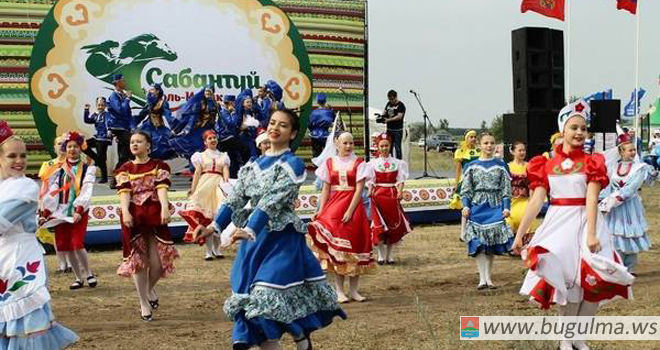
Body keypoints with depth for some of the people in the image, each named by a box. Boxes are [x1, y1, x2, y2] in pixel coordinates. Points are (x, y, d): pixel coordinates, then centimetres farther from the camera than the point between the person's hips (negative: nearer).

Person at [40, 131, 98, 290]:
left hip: (79, 211, -4)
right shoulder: (59, 170, 12)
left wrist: (79, 210, -24)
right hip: (61, 211, 4)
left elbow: (86, 191, -11)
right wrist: (45, 213, -5)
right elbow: (52, 192, 4)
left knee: (77, 244, -14)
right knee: (65, 246, 3)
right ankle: (79, 277, 17)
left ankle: (89, 274, 6)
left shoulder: (87, 169, 1)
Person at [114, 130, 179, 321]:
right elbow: (124, 192, -2)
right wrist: (125, 212, -20)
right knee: (138, 260, 2)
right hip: (134, 217, 1)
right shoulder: (125, 169, 12)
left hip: (155, 216, -1)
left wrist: (165, 208, -25)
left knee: (157, 262, -5)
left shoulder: (159, 166, 8)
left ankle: (149, 289, 28)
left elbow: (162, 188, -8)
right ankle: (144, 304, 14)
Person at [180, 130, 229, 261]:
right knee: (205, 219, -7)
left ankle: (217, 249, 5)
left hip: (219, 186, 1)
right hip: (204, 186, -1)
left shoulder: (223, 156, 18)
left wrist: (226, 179, -19)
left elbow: (226, 170, 3)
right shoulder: (201, 156, 15)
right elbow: (197, 173, 7)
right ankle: (209, 251, -6)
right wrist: (193, 190, -4)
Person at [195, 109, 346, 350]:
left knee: (268, 301, -13)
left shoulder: (293, 165, -6)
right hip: (254, 241, 7)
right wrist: (214, 226, -7)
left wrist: (249, 230, -30)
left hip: (282, 240, -7)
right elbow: (235, 199, 7)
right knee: (254, 302, 5)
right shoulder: (253, 165, 14)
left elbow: (272, 202, -19)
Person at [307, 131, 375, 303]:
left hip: (354, 207, -1)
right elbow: (326, 189, 6)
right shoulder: (329, 163, 6)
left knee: (354, 246, 1)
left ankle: (353, 290, 10)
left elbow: (359, 189, -7)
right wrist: (320, 212, -3)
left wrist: (350, 211, -17)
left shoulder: (358, 163, 0)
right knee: (336, 249, 0)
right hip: (334, 207, 1)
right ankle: (339, 291, 6)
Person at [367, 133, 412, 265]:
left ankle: (389, 255, 12)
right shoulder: (373, 163, 5)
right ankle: (381, 255, 4)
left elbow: (400, 180, 0)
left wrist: (400, 192, -17)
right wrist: (370, 192, -18)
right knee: (379, 225, -6)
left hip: (392, 194, 2)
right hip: (378, 194, -1)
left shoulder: (397, 163, 7)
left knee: (393, 225, 3)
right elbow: (371, 180, -1)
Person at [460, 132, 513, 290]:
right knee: (479, 243, -8)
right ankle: (482, 278, -9)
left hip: (495, 207, 0)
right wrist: (465, 206, -6)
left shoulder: (501, 165, 6)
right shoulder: (472, 166, 7)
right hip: (477, 207, 0)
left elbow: (506, 188, 4)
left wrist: (506, 207, -4)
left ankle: (488, 278, 11)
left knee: (492, 242, 2)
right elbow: (466, 189, 6)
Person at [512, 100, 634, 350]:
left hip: (584, 223, -1)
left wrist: (591, 234, -23)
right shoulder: (546, 165, 4)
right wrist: (520, 233, -6)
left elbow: (592, 200, -11)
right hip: (557, 224, 1)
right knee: (564, 281, 1)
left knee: (593, 281, -7)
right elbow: (536, 200, 0)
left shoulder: (591, 162, -1)